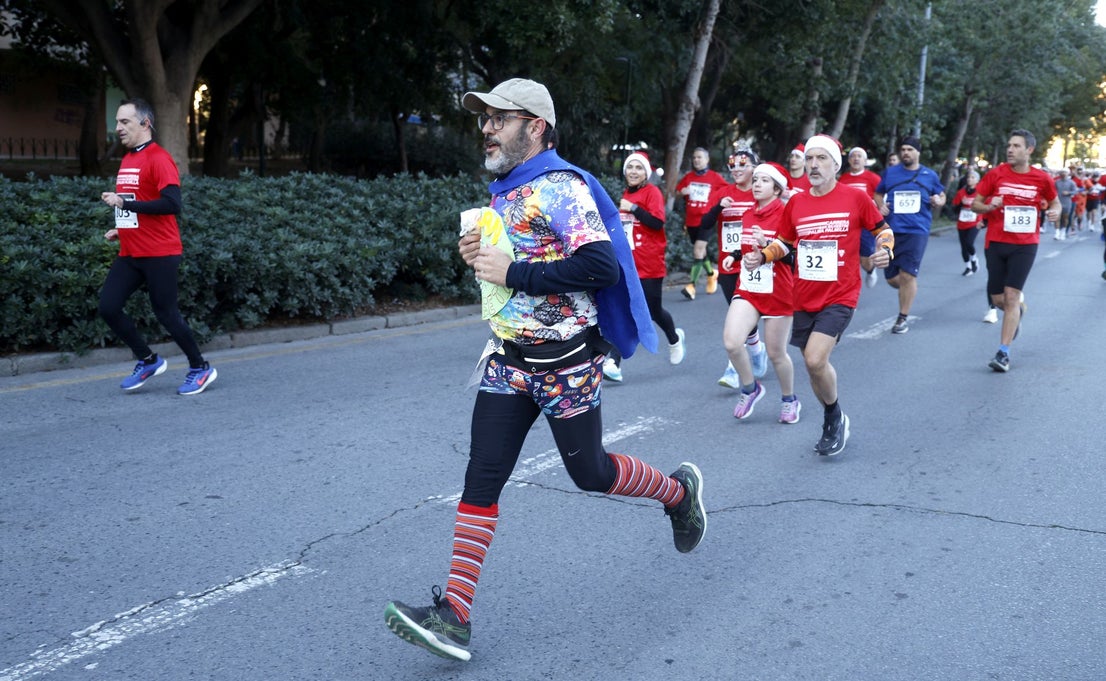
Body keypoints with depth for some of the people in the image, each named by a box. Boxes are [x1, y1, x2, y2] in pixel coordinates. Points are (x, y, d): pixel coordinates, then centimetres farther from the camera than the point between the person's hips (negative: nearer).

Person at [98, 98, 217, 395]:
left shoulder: (159, 159, -13)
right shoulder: (127, 160, 14)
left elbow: (171, 205, -24)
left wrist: (123, 202, -23)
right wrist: (121, 230, 14)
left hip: (159, 255, -8)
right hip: (129, 254, 8)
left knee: (166, 313, -1)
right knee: (108, 306, -1)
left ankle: (200, 368, 17)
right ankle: (148, 361, 15)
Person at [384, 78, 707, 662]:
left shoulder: (561, 188, -15)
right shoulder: (501, 191, 12)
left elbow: (602, 266, -26)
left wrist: (513, 272, -23)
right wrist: (479, 253, 4)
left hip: (564, 360, -7)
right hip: (508, 357, 8)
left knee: (589, 472, 6)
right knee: (481, 477, -1)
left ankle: (680, 491, 35)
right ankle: (454, 614, -1)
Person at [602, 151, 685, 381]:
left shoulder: (652, 192, -7)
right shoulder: (626, 194, 13)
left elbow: (657, 222, -21)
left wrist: (633, 208, -23)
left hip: (650, 265, -5)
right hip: (627, 264, 5)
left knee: (653, 310, 8)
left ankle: (675, 339, 40)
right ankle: (614, 362, -12)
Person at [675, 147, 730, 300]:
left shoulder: (715, 177, -2)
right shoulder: (688, 177, 8)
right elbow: (677, 191, 14)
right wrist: (682, 192, -7)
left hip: (706, 220, -5)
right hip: (691, 220, 5)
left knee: (699, 252, -13)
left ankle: (691, 286, -14)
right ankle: (711, 274, 41)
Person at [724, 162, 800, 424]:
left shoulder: (785, 214, -11)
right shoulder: (748, 215, 8)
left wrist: (766, 244, -29)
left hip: (778, 293, -5)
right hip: (748, 290, 5)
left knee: (776, 352, 5)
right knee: (731, 342, -17)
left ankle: (790, 400, 32)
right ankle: (750, 389, 9)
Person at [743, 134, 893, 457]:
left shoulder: (855, 198, -6)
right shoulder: (795, 203, 3)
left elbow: (883, 229, 7)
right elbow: (783, 242, 16)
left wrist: (885, 250, -13)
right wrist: (761, 256, -2)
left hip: (840, 296, -5)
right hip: (805, 297, 5)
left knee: (815, 360, -19)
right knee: (814, 365, 12)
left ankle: (835, 417, 8)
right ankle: (833, 424, 35)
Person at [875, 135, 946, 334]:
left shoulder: (930, 176, 8)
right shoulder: (890, 173, 9)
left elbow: (941, 196, 19)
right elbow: (878, 194, 20)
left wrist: (938, 201, -4)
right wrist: (881, 205, -1)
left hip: (917, 231, -2)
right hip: (892, 230, 2)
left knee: (907, 275, -9)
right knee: (892, 278, 3)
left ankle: (903, 318, 4)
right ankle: (910, 288, 38)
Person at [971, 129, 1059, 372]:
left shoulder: (1042, 179, -2)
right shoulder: (996, 174, -2)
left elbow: (1054, 202, 15)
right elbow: (975, 204, 3)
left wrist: (1055, 212, -7)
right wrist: (989, 206, -18)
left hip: (1025, 245, -2)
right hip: (996, 243, 2)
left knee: (1011, 296, -10)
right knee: (998, 299, 7)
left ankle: (1003, 352, -4)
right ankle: (1019, 308, 45)